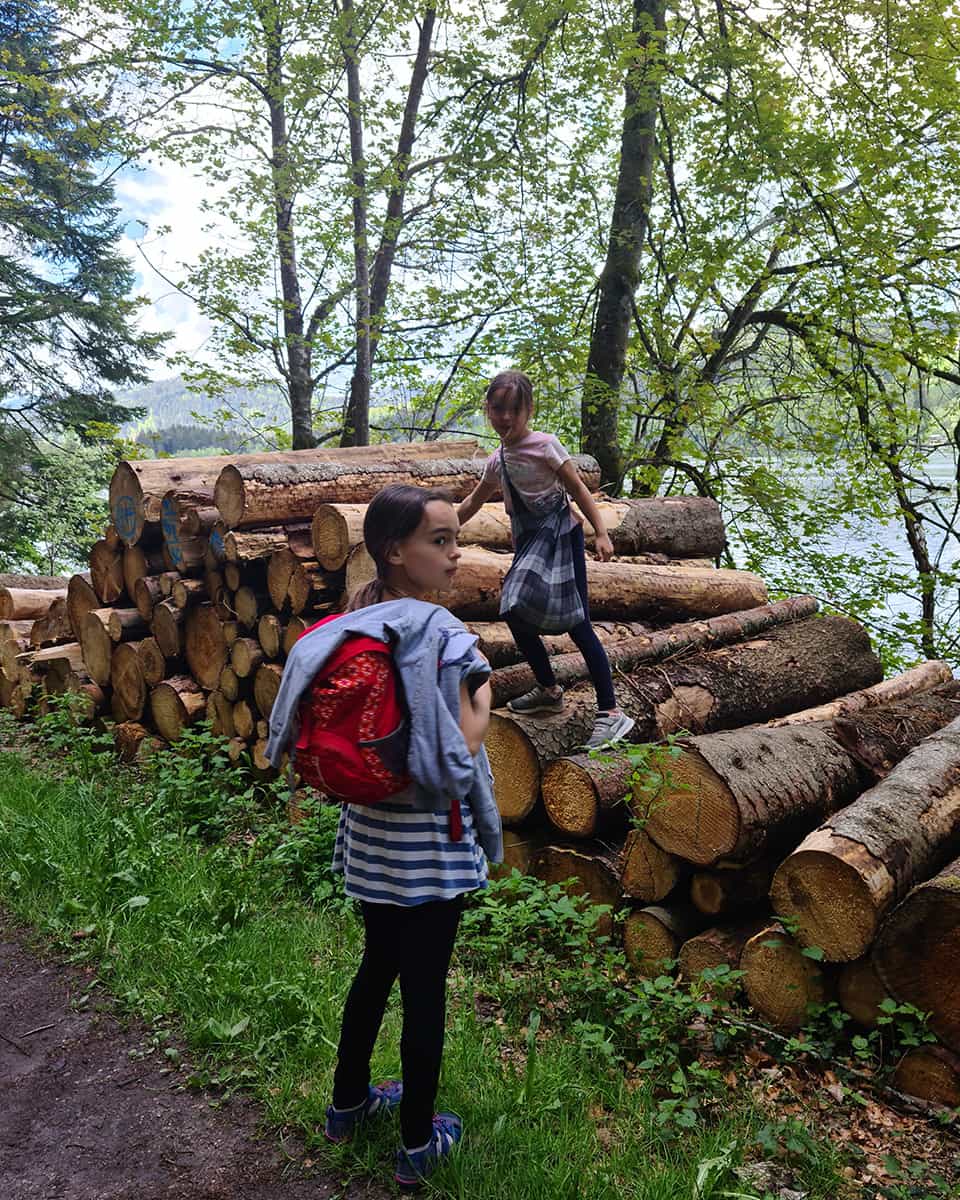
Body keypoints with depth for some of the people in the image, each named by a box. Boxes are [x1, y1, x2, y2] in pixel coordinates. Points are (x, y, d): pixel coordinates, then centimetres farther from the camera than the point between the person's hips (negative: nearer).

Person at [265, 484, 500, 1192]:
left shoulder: (347, 626, 1)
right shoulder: (439, 635, -20)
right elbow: (459, 758, -21)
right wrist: (484, 695, -6)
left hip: (368, 831, 7)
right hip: (428, 841, -7)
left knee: (378, 966, 25)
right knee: (425, 988, 9)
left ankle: (349, 1103, 44)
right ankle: (418, 1147, 28)